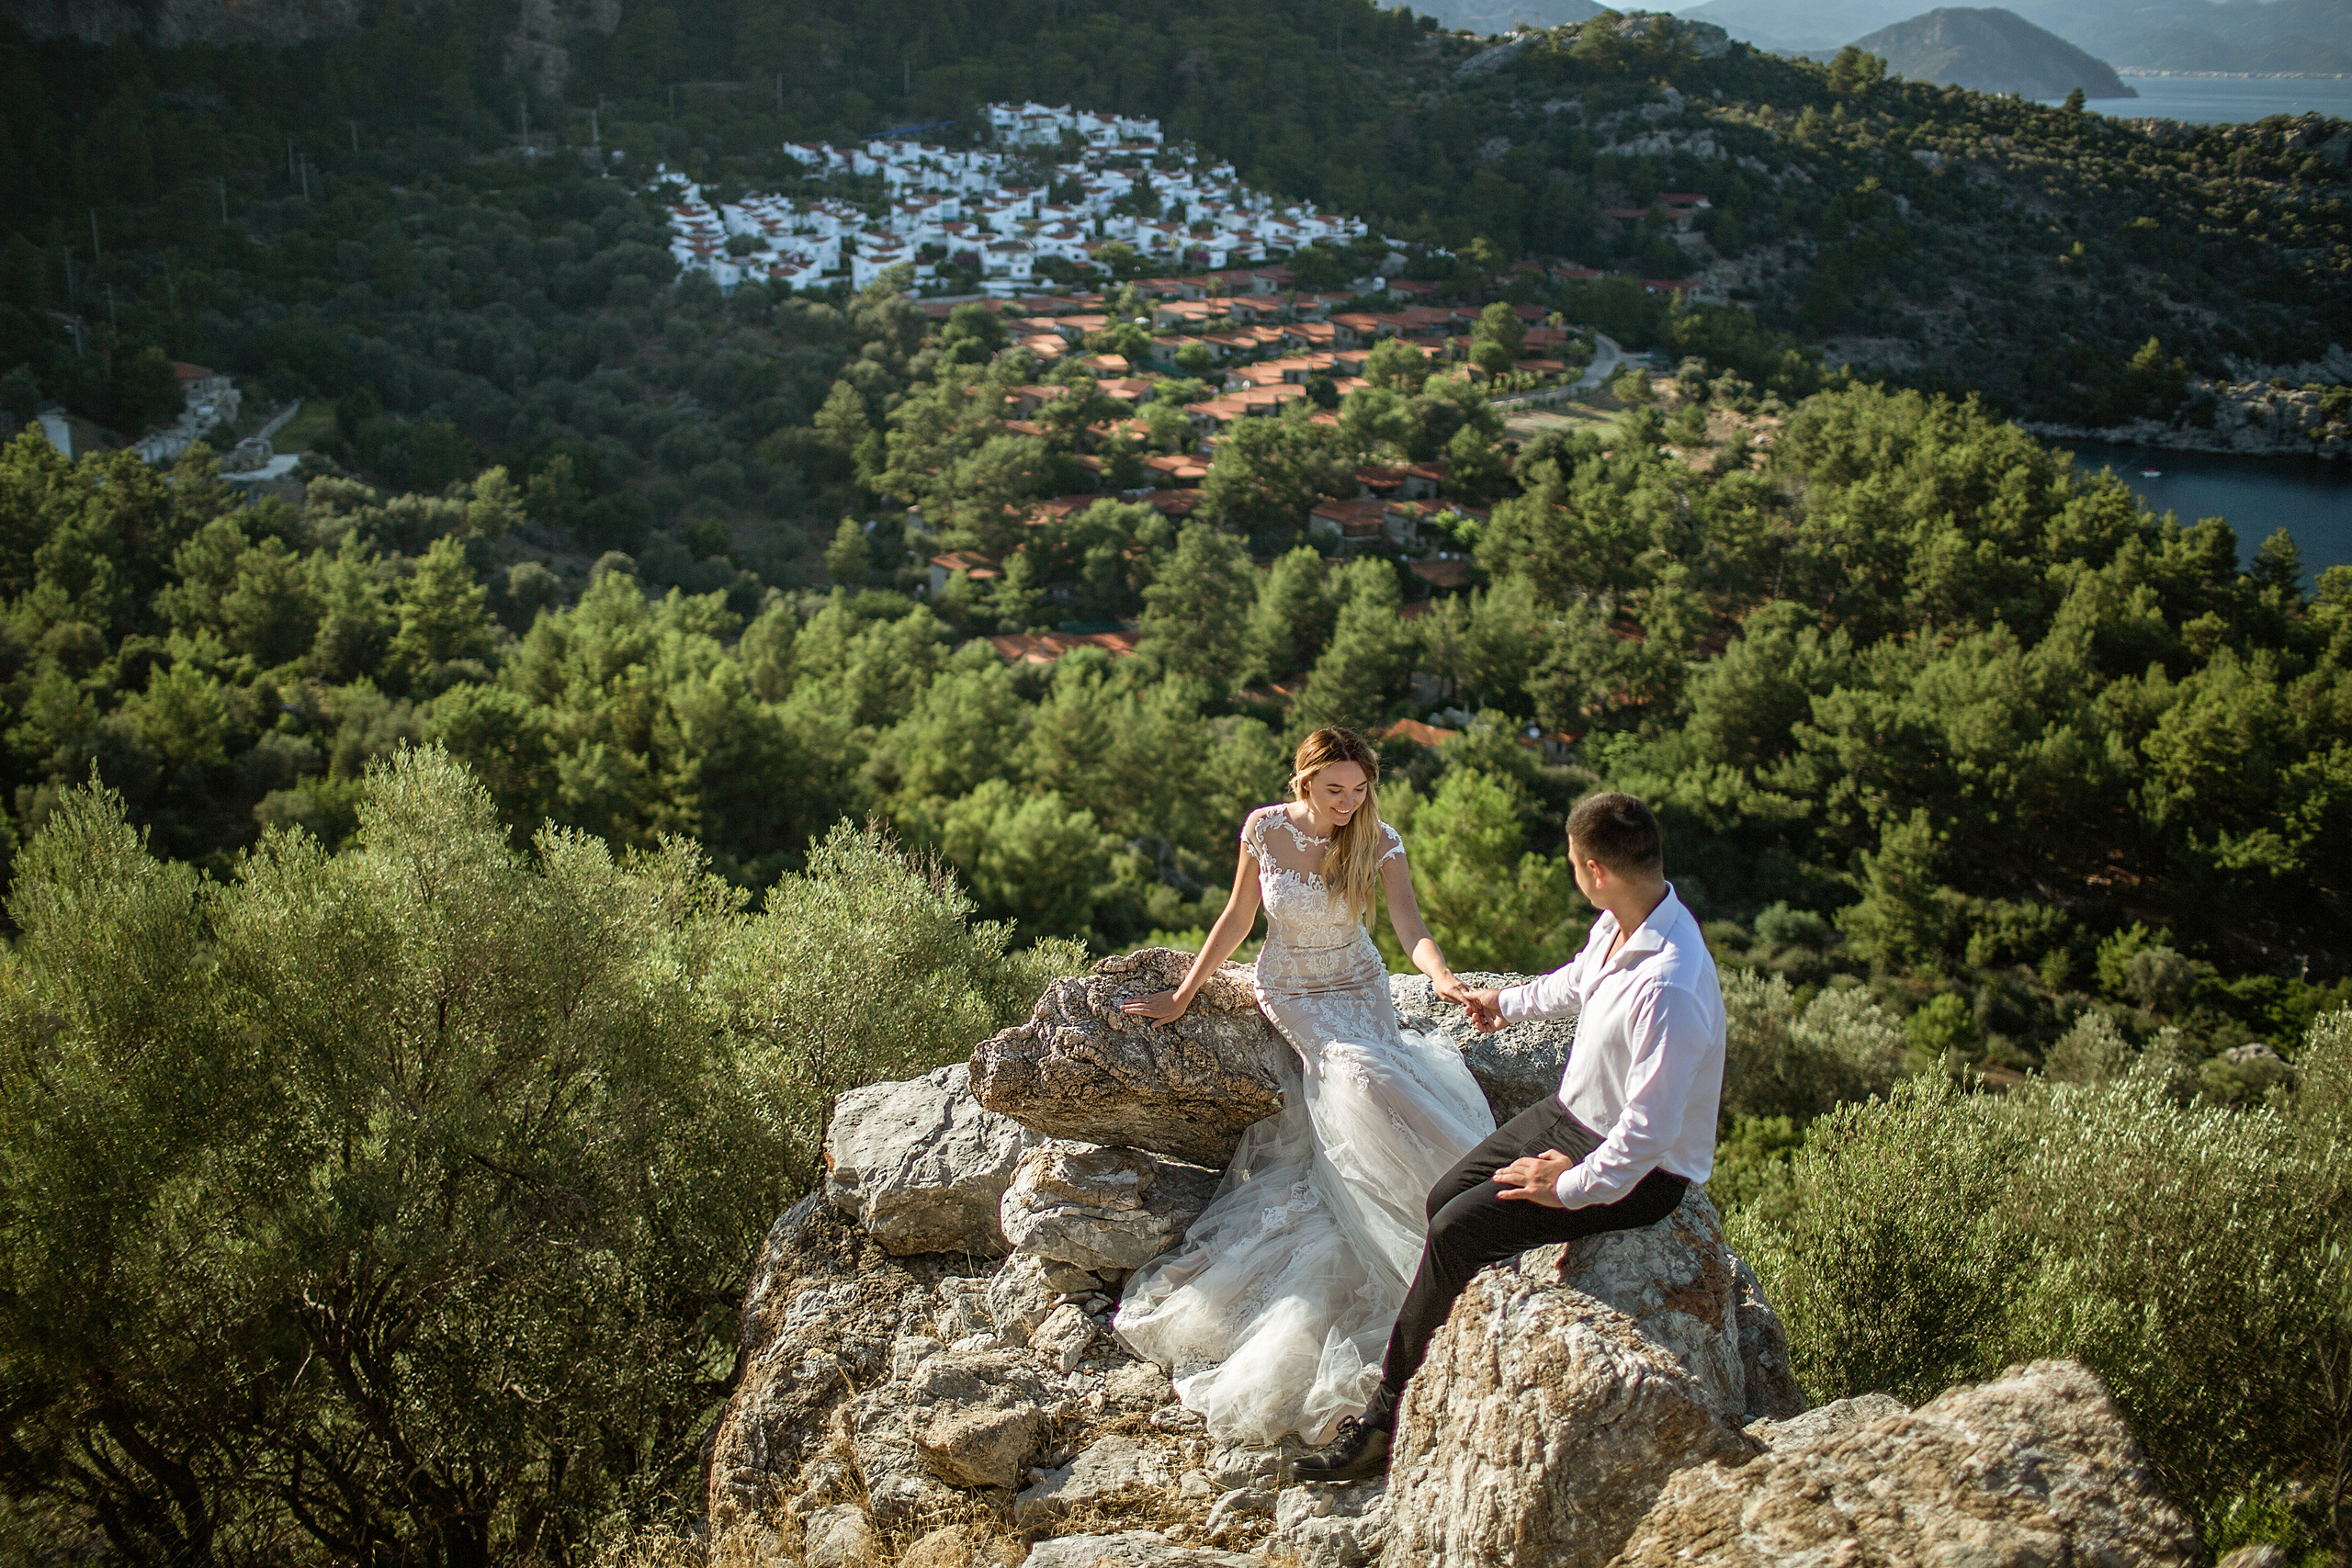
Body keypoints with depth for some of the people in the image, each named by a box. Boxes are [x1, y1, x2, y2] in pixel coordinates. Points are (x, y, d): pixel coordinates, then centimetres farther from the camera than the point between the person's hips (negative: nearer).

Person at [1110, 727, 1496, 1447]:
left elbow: (1411, 927, -24)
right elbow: (1236, 919, 4)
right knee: (1360, 1075, -28)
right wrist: (1182, 996, 7)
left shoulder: (1379, 842, -11)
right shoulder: (1265, 830, -8)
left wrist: (1444, 978, -45)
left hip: (1358, 986, 2)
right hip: (1290, 991, -1)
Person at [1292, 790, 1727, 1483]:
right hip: (1570, 1113, 9)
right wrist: (1511, 1003, 37)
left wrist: (1571, 1187, -20)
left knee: (1457, 1232, -15)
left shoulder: (1667, 988, -35)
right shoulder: (1618, 922, -5)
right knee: (1444, 1201, 7)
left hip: (1637, 1169, -9)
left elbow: (1650, 1129, -32)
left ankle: (1386, 1418, 0)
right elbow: (1579, 978, 20)